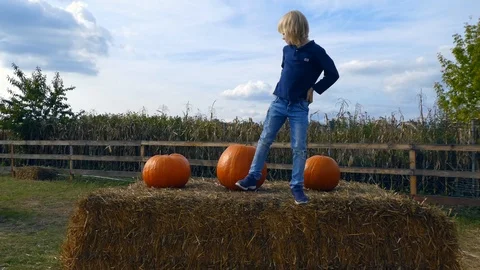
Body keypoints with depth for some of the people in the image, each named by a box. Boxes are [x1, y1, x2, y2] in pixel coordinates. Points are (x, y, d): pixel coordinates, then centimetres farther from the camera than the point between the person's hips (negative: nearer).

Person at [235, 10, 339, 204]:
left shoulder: (316, 52, -10)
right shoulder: (287, 50, 4)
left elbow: (333, 75, -4)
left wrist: (314, 89, -5)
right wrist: (286, 87, 12)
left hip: (299, 107, -4)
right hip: (279, 102, 4)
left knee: (299, 148, -3)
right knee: (265, 139, 4)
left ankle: (297, 186, 7)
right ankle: (253, 177, 13)